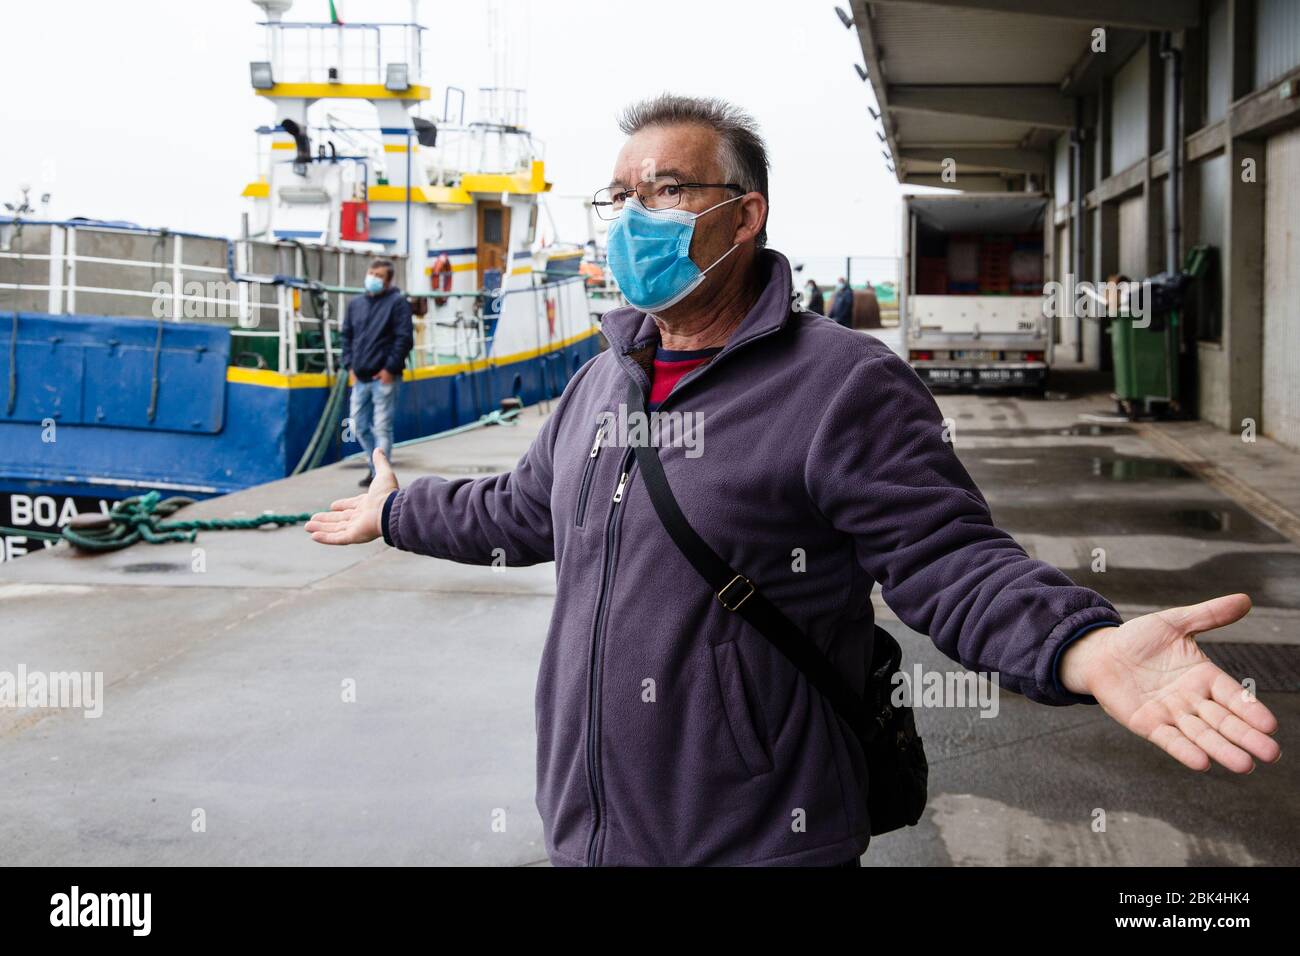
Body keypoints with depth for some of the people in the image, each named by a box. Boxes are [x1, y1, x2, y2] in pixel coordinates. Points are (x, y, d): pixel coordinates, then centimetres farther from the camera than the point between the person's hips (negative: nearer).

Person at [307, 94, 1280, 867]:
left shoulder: (844, 384, -13)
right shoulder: (602, 379, 11)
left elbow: (948, 559, -19)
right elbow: (523, 511, 26)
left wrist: (1085, 647, -38)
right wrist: (396, 513, 36)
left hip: (760, 842, -6)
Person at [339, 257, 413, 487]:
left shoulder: (397, 302, -4)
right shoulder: (356, 304, 13)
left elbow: (404, 338, -9)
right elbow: (346, 335, 18)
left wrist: (390, 368, -13)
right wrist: (349, 365, 7)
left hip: (384, 377, -6)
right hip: (359, 377, 6)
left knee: (382, 427, -5)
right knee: (360, 426, 11)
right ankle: (376, 468, 27)